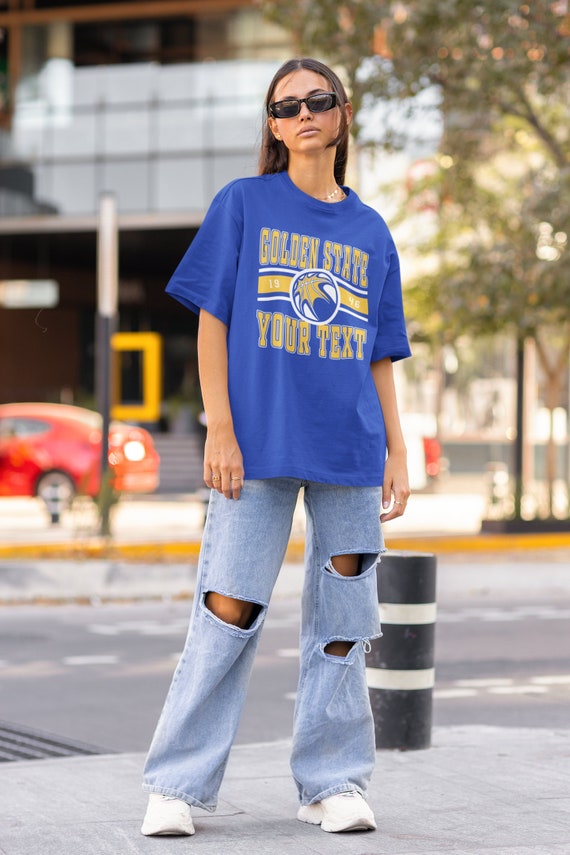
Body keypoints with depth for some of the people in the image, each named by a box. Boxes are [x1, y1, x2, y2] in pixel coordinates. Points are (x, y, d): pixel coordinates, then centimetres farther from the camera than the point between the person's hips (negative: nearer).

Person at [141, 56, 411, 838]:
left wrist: (396, 452, 8)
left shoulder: (370, 232, 14)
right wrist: (220, 428, -8)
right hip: (260, 448, -3)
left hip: (350, 450, 3)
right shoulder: (243, 205, 5)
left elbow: (380, 358, 15)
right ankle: (176, 786, 0)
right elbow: (212, 322, 1)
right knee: (229, 612, -8)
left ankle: (334, 782, 15)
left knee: (343, 619, 5)